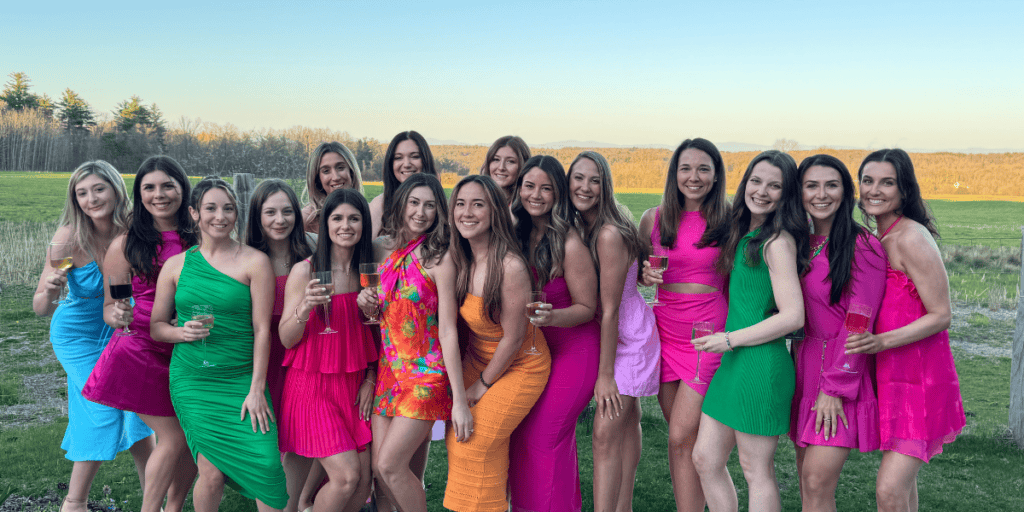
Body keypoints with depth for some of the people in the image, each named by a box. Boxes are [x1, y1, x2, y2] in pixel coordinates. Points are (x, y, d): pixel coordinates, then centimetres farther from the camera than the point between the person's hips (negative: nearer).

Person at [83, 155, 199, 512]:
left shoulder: (198, 237, 4)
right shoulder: (125, 245, -2)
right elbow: (109, 306, 3)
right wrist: (118, 316, -18)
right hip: (142, 351, -3)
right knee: (173, 438, -3)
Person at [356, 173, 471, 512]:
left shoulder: (438, 258, -12)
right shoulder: (382, 249, 6)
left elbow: (448, 331, -15)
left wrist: (460, 400, -16)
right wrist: (365, 305, -6)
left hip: (426, 373, -6)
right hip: (388, 369, 6)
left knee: (390, 465, -8)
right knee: (378, 467, 5)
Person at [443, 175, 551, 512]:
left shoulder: (510, 267, -29)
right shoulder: (460, 260, -7)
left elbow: (513, 339, -20)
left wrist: (483, 384, -8)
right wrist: (461, 374, 9)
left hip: (520, 366, -6)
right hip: (478, 358, 6)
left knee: (477, 443, -9)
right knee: (456, 436, 4)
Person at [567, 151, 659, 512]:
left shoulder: (609, 235, -24)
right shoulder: (582, 227, 3)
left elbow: (610, 309, -22)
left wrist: (605, 373, -18)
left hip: (628, 336, -9)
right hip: (614, 333, 9)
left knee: (606, 434, -10)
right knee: (626, 421, 18)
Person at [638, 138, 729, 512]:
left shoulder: (727, 222, -3)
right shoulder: (654, 219, 5)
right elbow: (638, 272, 17)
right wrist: (646, 275, -6)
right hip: (665, 330, 3)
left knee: (682, 437, -7)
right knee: (680, 435, 10)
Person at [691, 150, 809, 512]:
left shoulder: (778, 241, -13)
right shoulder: (743, 234, 12)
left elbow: (793, 317, -18)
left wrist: (729, 339, -14)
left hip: (762, 363, -9)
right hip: (732, 361, 9)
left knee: (756, 471, 4)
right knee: (705, 458, 13)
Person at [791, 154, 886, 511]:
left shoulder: (863, 246, -10)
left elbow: (860, 321, -13)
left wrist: (835, 387, -15)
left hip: (844, 371, -6)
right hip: (804, 364, 6)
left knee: (818, 482, -9)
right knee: (805, 475, 9)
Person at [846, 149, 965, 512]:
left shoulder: (912, 238, -15)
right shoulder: (879, 239, 11)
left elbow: (941, 315, -15)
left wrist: (881, 341, -26)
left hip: (918, 377, -8)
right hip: (891, 376, 8)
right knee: (899, 480, 16)